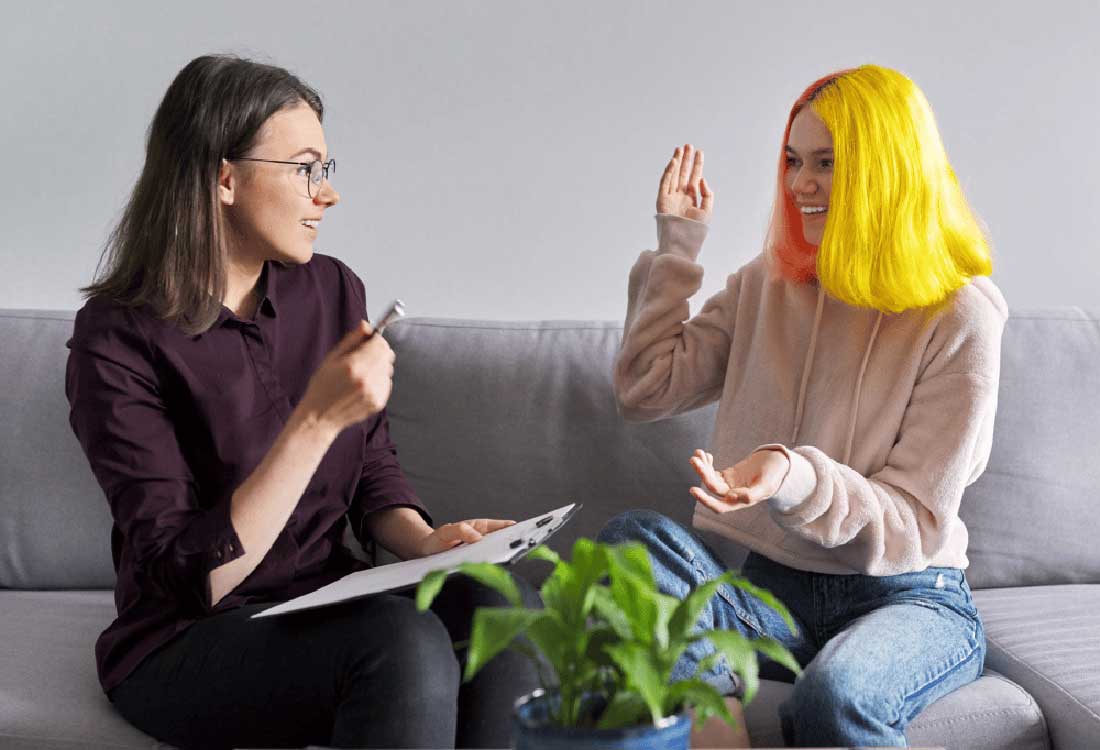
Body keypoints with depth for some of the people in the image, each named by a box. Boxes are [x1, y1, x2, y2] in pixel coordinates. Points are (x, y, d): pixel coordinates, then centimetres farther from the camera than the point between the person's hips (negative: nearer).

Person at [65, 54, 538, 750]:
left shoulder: (333, 289, 4)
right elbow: (189, 577, -20)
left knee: (501, 607, -25)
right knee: (405, 642, -33)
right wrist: (316, 419, -28)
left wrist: (424, 540, -10)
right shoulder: (117, 340, -14)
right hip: (187, 645, -5)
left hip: (328, 607, 5)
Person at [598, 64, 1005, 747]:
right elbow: (645, 389, 4)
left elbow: (916, 522, -9)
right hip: (769, 587, 4)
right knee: (635, 537, -26)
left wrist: (797, 481, -29)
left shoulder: (959, 317, -7)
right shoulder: (767, 286, 8)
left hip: (905, 594, -4)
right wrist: (676, 247, 4)